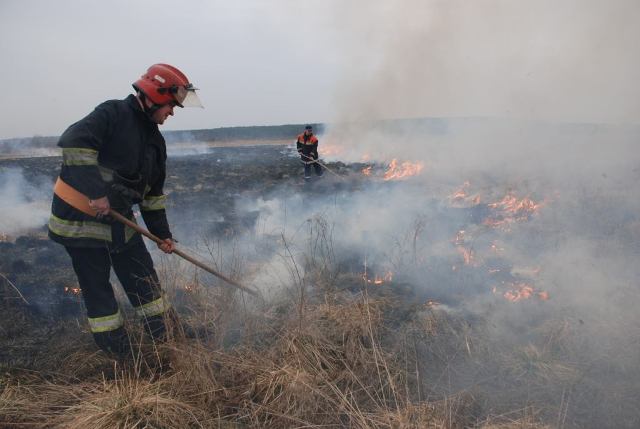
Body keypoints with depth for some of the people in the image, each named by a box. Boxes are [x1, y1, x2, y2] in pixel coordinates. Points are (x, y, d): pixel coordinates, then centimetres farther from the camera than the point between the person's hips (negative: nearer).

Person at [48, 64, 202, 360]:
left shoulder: (155, 139, 9)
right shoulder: (113, 113, -14)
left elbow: (153, 191, 14)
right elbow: (73, 143, -29)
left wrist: (161, 233, 13)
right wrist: (96, 192, -31)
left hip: (119, 218, 7)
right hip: (80, 218, -7)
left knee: (143, 277, 10)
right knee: (97, 288, 4)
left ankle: (166, 338, 24)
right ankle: (120, 357, 17)